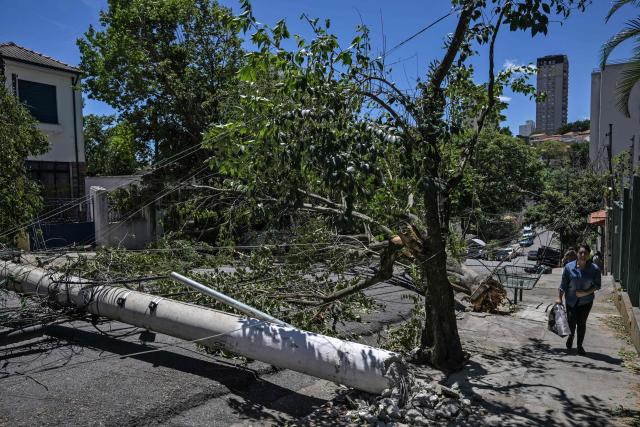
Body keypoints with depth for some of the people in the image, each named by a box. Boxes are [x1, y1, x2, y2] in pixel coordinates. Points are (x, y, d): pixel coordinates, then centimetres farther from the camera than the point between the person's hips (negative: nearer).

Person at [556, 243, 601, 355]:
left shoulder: (594, 269, -7)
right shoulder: (569, 267, -7)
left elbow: (597, 285, -1)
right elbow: (563, 284, 0)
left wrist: (586, 293, -16)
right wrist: (559, 298, -1)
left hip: (586, 301, 0)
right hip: (571, 300, 0)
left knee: (581, 322, 2)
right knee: (571, 322, 2)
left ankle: (580, 346, 21)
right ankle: (571, 336, 37)